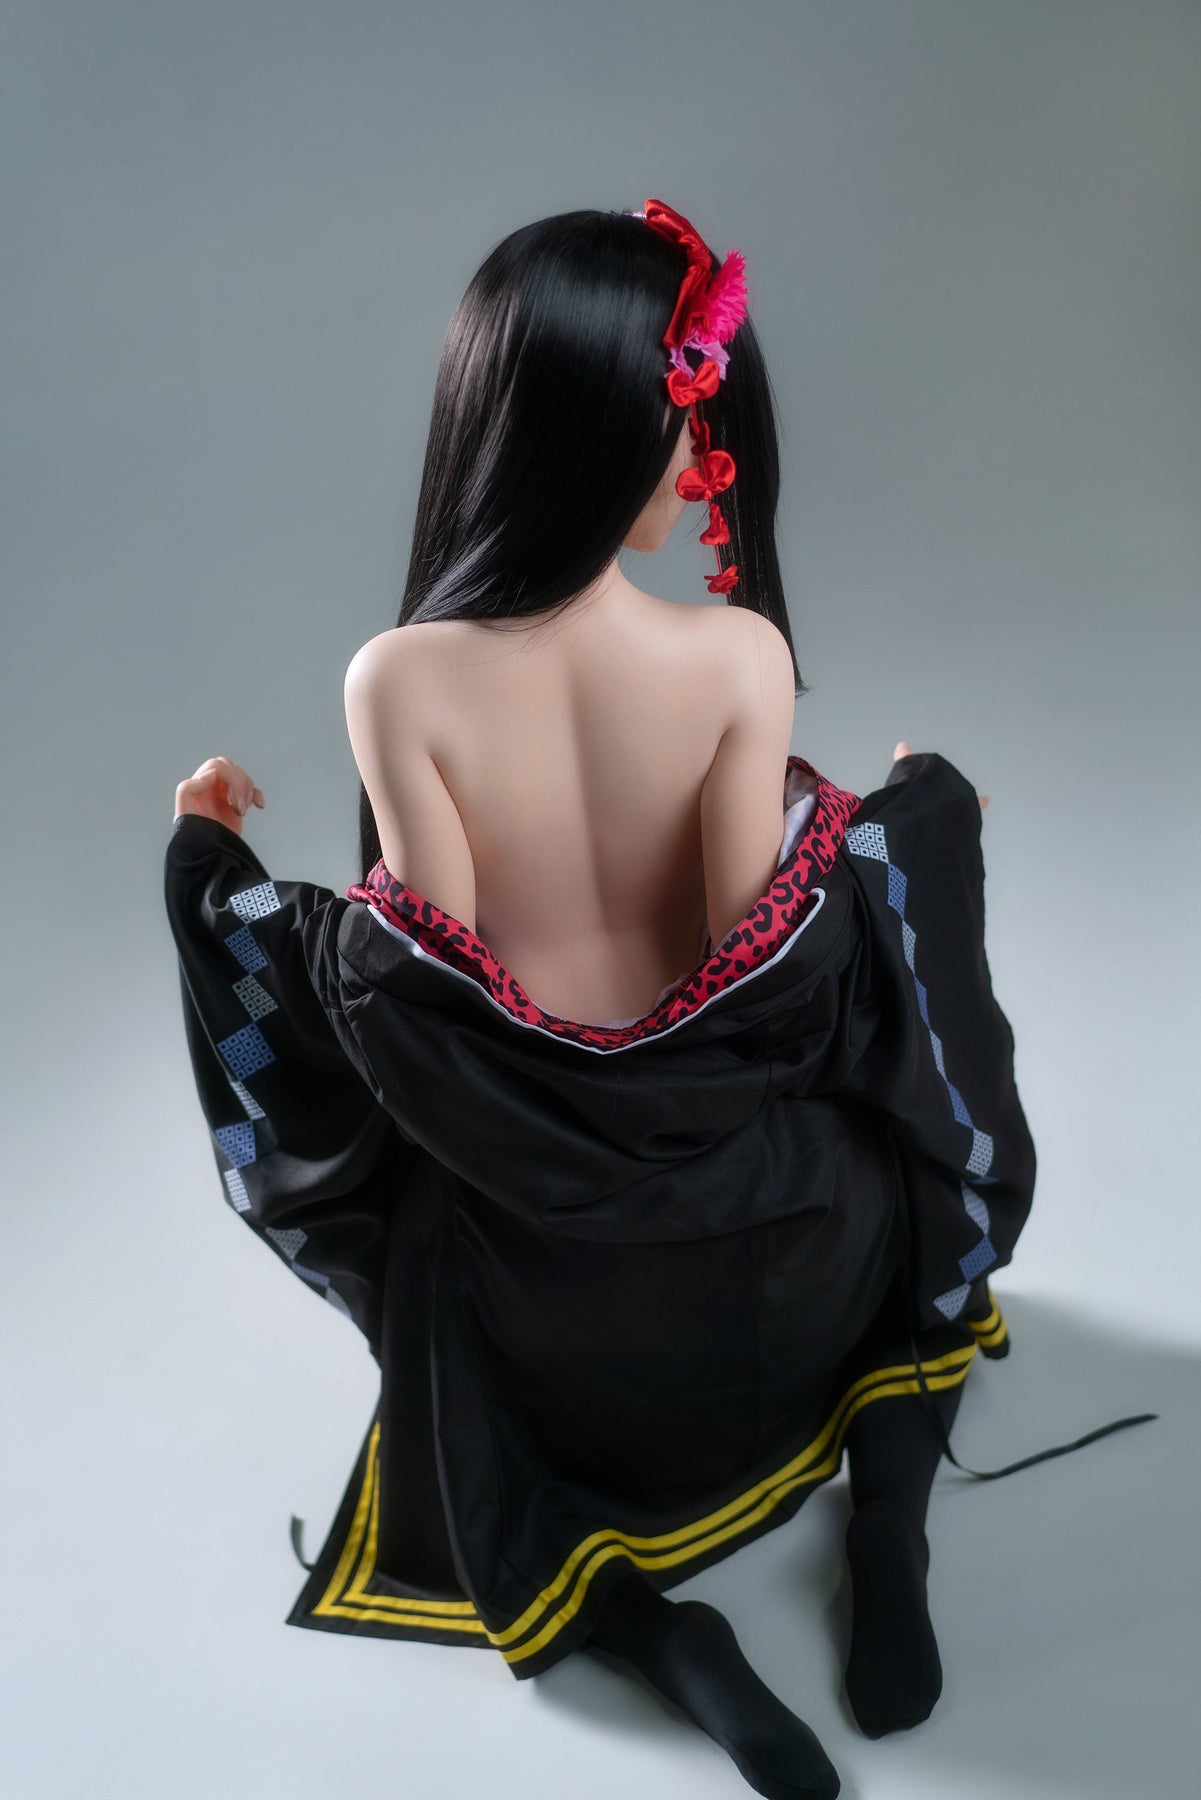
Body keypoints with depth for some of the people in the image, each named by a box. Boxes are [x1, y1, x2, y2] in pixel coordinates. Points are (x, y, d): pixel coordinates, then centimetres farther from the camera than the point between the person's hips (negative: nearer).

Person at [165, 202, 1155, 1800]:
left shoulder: (397, 681, -19)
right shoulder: (740, 656, -20)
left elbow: (418, 979, -15)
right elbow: (763, 955, -15)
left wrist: (215, 858, 1)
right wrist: (912, 829, 3)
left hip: (534, 1292, 0)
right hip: (770, 1258, 1)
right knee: (914, 1161, 34)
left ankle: (635, 1623, 8)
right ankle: (889, 1544, 16)